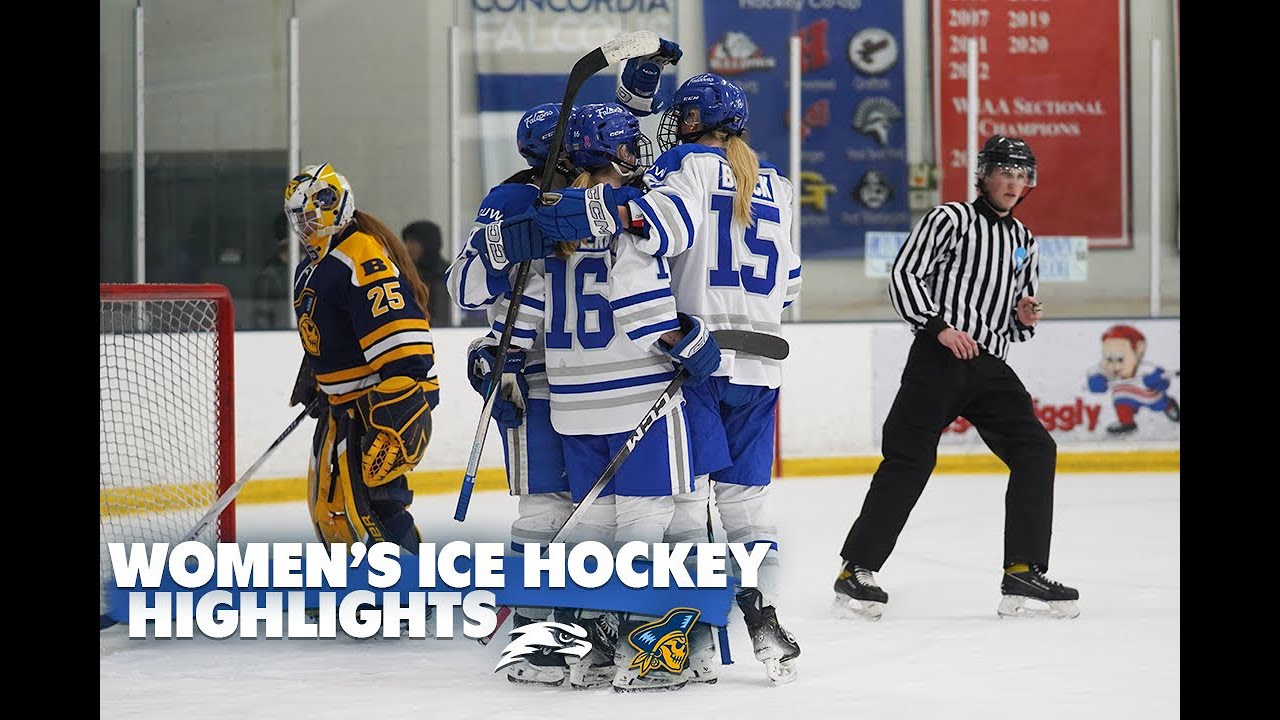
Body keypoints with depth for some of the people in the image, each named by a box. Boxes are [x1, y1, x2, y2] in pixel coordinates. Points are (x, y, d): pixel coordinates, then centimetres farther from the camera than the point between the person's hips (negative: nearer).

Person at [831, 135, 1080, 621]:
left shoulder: (1024, 243, 21)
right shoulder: (951, 220, 0)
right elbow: (903, 276, -8)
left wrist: (1024, 319, 4)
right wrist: (939, 327, -17)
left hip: (990, 366, 6)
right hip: (939, 360, -6)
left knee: (1035, 450, -7)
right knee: (909, 460, -10)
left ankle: (1024, 573, -5)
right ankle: (857, 570, -4)